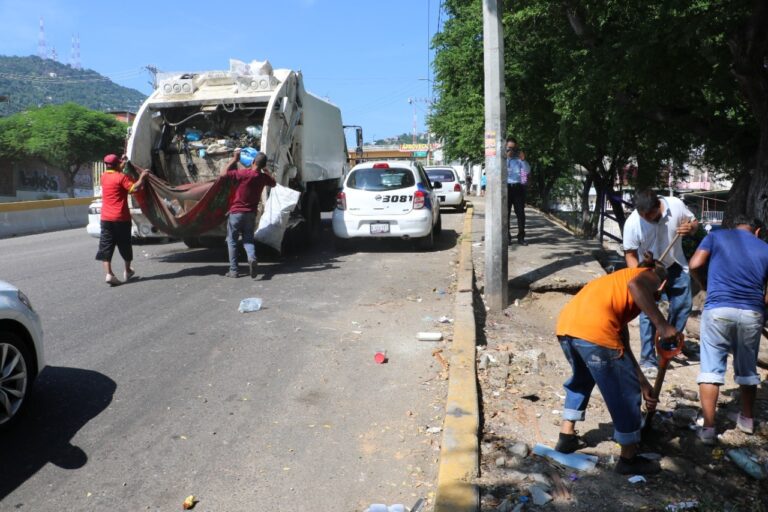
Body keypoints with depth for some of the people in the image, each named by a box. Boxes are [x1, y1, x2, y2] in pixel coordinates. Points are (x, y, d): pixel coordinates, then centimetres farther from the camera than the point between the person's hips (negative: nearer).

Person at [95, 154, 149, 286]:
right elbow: (134, 188, -21)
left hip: (106, 218, 5)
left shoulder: (104, 176, 10)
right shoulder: (122, 177, -10)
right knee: (125, 245, 12)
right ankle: (127, 270, 27)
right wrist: (142, 177, -8)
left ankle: (109, 274, -11)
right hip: (121, 218, -5)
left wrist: (123, 163, 41)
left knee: (106, 245, 1)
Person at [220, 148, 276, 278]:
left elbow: (223, 173, -12)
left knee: (232, 241, 9)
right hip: (251, 213, 4)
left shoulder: (244, 173, -18)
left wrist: (234, 159, -5)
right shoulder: (264, 177, -2)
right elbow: (273, 183, 22)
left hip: (236, 212, -4)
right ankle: (252, 258, -17)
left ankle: (233, 270, 7)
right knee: (248, 239, 14)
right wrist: (265, 169, 19)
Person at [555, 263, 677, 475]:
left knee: (582, 379, 33)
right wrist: (662, 325, -12)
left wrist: (644, 384, 36)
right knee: (625, 393, 9)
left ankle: (567, 436, 39)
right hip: (593, 329, -8)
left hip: (566, 325, 8)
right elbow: (635, 284, -14)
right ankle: (629, 459, 21)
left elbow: (623, 347, 34)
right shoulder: (650, 276, 17)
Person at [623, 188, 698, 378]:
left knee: (683, 304, 11)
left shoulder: (676, 205, -24)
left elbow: (693, 222, -3)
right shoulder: (632, 223, -29)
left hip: (675, 265, 3)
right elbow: (630, 254, -17)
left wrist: (690, 228, -27)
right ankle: (648, 360, -1)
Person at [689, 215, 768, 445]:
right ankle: (747, 419, 37)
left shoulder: (716, 236, 11)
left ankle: (708, 428, -3)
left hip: (718, 310, -2)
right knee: (747, 368, 20)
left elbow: (695, 265, -3)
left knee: (711, 368, 1)